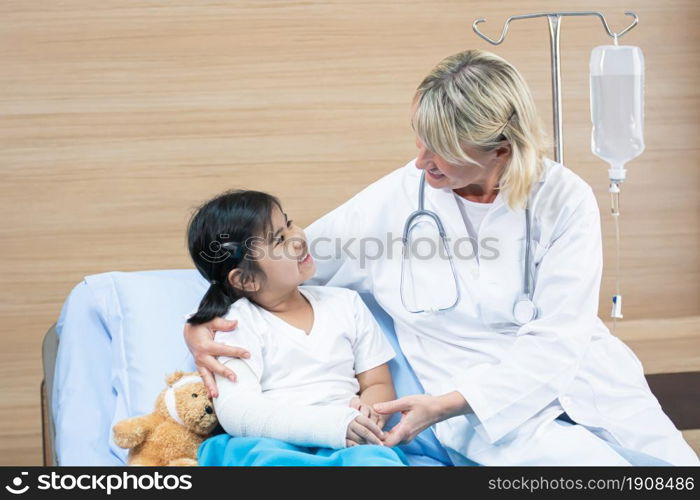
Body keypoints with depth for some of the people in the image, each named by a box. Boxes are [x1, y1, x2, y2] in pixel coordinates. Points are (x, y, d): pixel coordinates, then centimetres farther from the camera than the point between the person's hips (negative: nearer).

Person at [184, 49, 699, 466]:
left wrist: (445, 404, -21)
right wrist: (200, 323, -12)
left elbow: (555, 340, -12)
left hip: (575, 374, 3)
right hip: (492, 411, -2)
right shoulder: (396, 199, -6)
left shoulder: (564, 198, -8)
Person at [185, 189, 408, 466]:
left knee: (375, 456, -36)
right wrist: (332, 424, -22)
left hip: (345, 443, 2)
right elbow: (236, 413, -11)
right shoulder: (238, 323, 3)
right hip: (271, 445, -2)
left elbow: (378, 385, 19)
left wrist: (369, 411, -7)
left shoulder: (346, 303, 18)